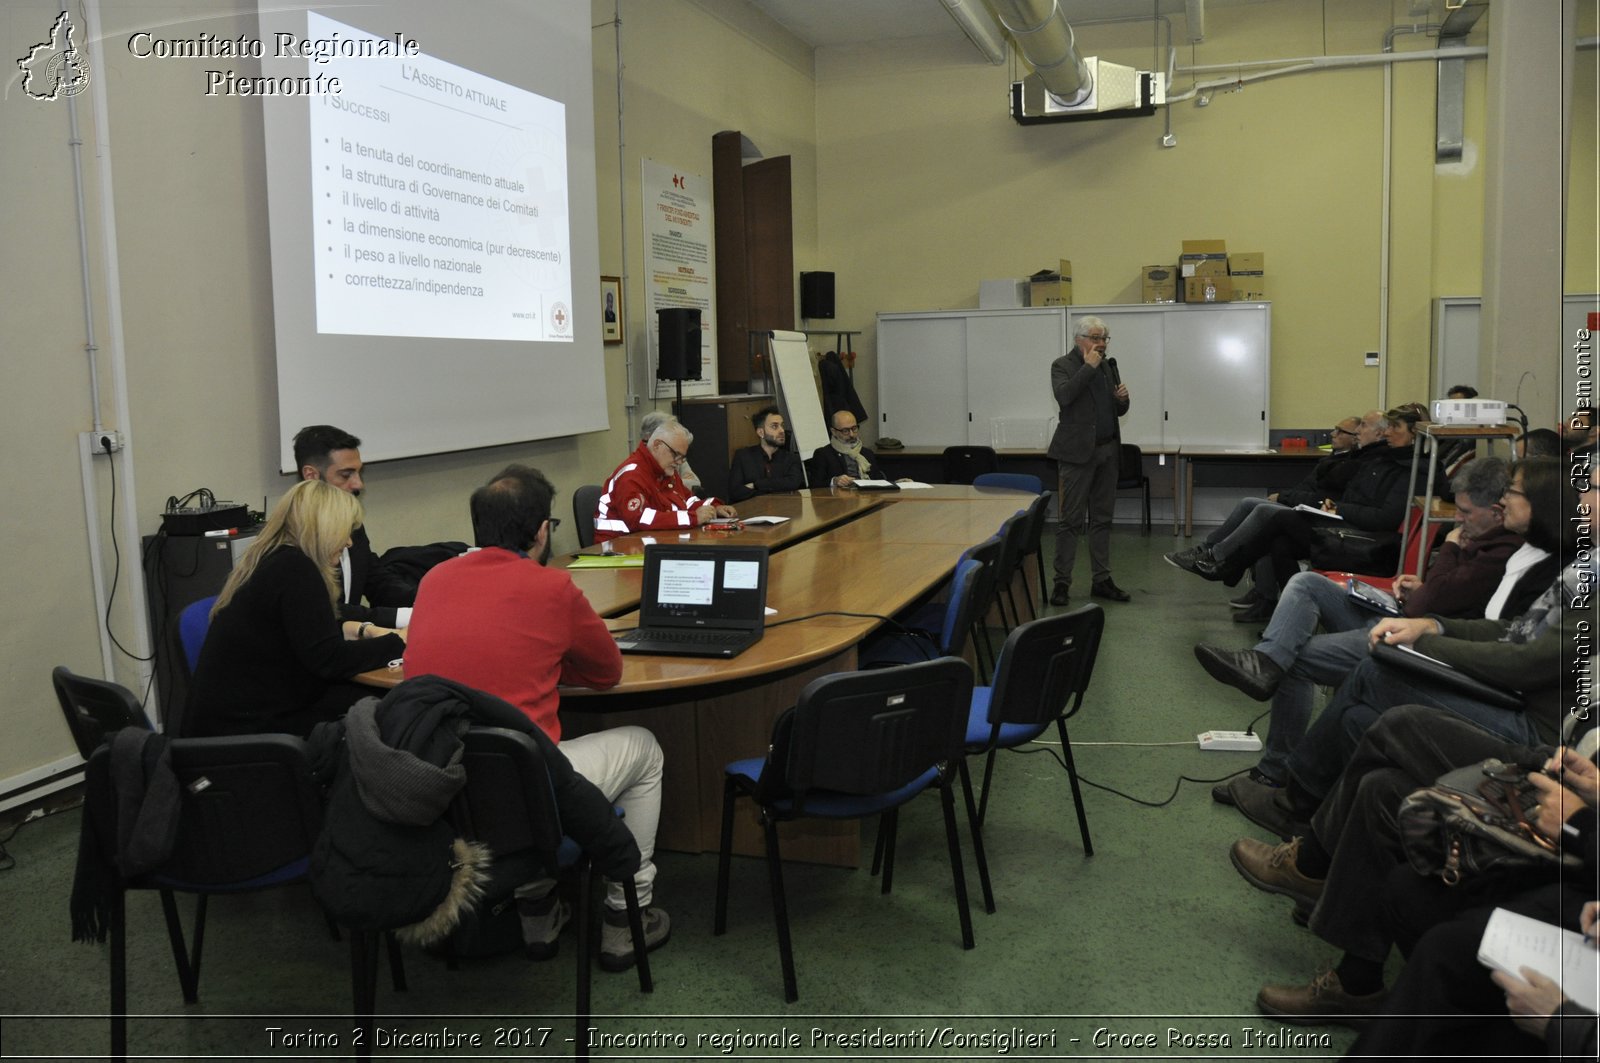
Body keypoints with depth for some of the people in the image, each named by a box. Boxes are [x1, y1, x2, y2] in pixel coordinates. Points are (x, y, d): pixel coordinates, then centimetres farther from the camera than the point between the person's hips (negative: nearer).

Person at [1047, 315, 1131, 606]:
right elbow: (1064, 396, -23)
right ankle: (1062, 582, 0)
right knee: (1071, 520, -5)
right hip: (1078, 451, -6)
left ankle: (1101, 580, 15)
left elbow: (1118, 410, 18)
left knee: (1102, 519, 9)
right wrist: (1089, 367, -18)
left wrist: (1122, 398, -4)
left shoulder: (1108, 365, 14)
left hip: (1108, 451, 6)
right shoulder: (1063, 365, -3)